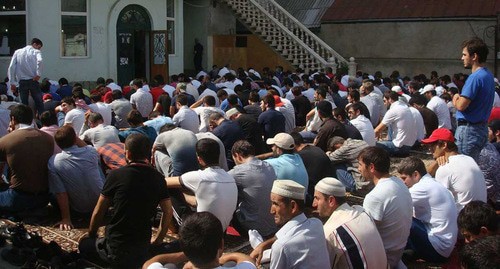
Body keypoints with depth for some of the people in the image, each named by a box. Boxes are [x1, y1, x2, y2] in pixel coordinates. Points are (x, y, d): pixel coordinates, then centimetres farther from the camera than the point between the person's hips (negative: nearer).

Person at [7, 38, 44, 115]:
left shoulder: (17, 52, 12)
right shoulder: (36, 52, 1)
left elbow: (11, 67, 4)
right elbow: (39, 60, -23)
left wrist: (12, 83, 4)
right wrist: (38, 74, -15)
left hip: (22, 81, 3)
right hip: (33, 80, -3)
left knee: (23, 104, 9)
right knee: (39, 103, 5)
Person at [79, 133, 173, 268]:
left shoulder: (116, 175, -11)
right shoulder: (158, 178, -1)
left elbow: (98, 212, -2)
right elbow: (168, 212, 4)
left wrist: (91, 235, 15)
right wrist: (158, 239, 18)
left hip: (115, 249, -4)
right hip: (143, 250, 4)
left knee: (84, 244, 24)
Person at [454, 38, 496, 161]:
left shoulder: (475, 77, -19)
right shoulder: (488, 75, 12)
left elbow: (461, 105, -23)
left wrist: (456, 99, -3)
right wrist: (459, 98, 4)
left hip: (469, 130, -10)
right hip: (482, 127, 10)